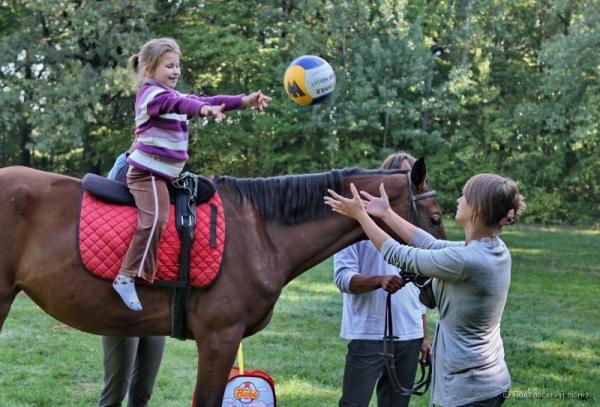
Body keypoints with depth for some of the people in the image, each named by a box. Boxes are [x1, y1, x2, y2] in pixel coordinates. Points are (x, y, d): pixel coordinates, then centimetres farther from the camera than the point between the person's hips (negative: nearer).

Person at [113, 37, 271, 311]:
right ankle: (126, 278, -29)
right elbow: (176, 103, -31)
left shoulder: (171, 94, 19)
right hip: (147, 172, -10)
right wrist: (203, 109, -52)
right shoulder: (151, 93, -9)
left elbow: (204, 101, 11)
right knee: (155, 218, -27)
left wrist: (244, 101, 0)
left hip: (164, 174, 10)